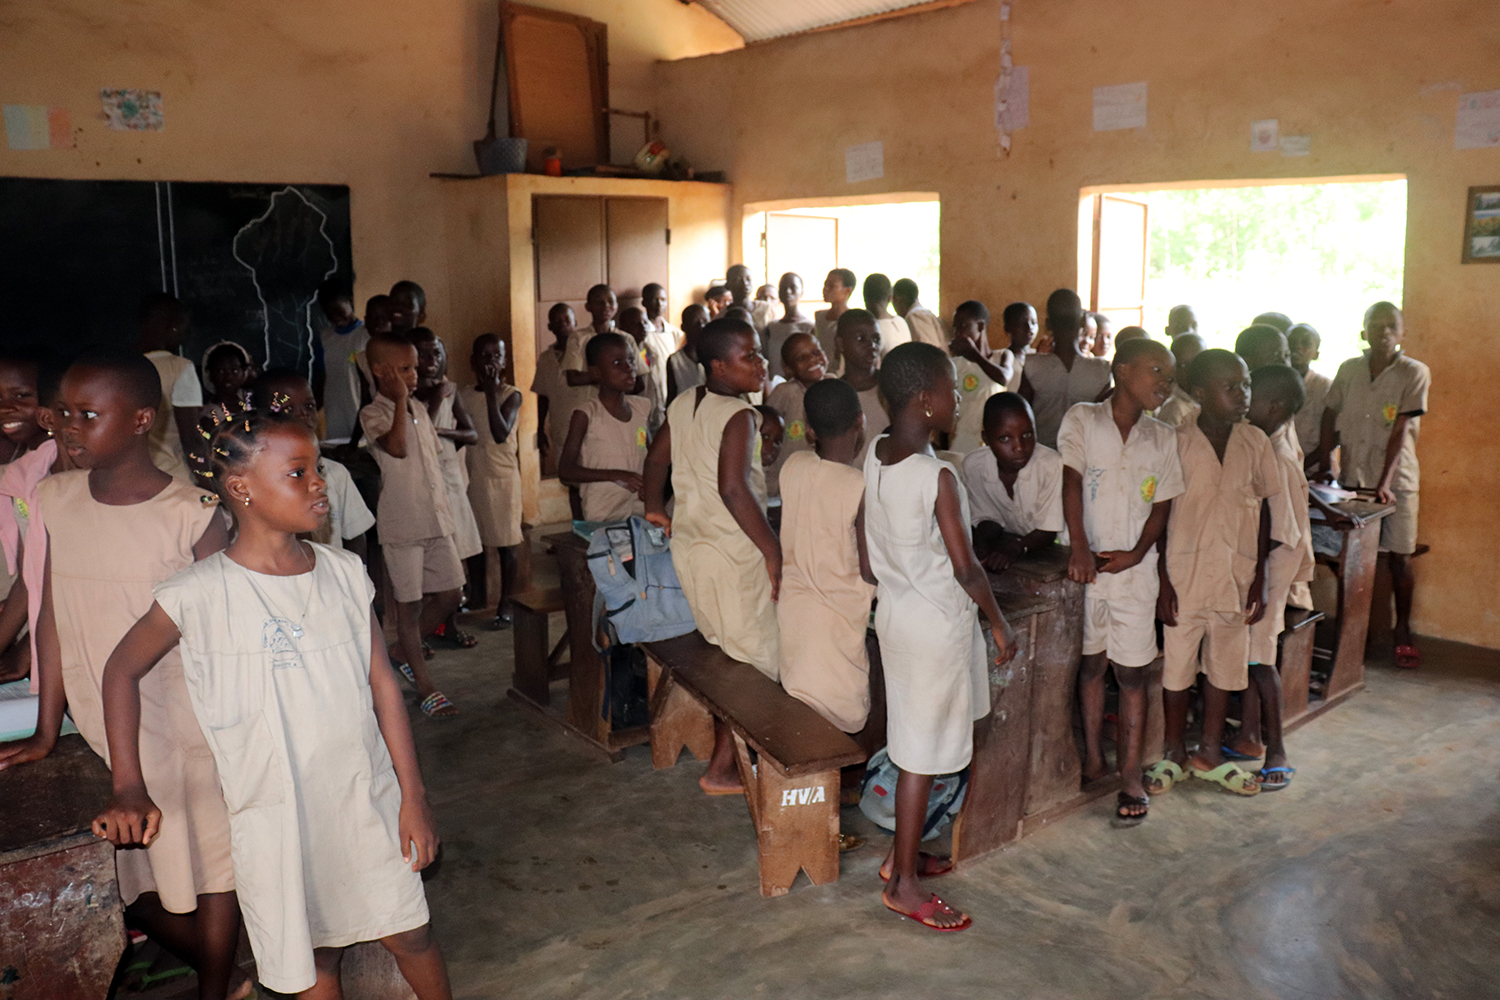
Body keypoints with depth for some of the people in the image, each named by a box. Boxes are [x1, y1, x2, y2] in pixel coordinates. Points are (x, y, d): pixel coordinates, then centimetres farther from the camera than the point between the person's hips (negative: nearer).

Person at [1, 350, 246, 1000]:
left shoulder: (190, 515, -13)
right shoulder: (54, 500, 0)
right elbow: (53, 618, 5)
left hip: (185, 725, -4)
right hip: (99, 732, 5)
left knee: (208, 862, 9)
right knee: (127, 880, 13)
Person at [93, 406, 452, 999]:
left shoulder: (345, 573, -3)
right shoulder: (198, 594, -13)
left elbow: (382, 684, 1)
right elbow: (122, 669, 2)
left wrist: (412, 795, 1)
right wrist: (128, 790, -2)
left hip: (369, 798, 2)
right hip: (278, 816, -2)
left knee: (409, 934, 13)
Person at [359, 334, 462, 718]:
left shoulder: (419, 409, 11)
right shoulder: (373, 415, -11)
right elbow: (397, 447, -31)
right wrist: (400, 397, -26)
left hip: (436, 519, 7)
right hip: (401, 524, -7)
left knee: (450, 594, 10)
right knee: (410, 603, 3)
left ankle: (402, 652, 31)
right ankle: (425, 685, 13)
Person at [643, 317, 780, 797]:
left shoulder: (683, 404, 6)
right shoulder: (739, 416, -19)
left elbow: (656, 458, 17)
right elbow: (733, 488, -30)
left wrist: (655, 507, 32)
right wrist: (773, 550, -25)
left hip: (689, 542, 9)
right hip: (732, 553, -9)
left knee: (723, 653, 21)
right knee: (754, 663, 4)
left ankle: (725, 749, 32)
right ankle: (722, 769, 11)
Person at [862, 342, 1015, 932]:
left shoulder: (872, 456, 0)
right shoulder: (938, 477, -24)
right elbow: (965, 568, -19)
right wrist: (999, 624, -6)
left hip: (893, 611, 8)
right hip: (936, 621, -8)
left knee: (909, 742, 21)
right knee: (921, 754, 4)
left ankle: (901, 855, 35)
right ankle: (903, 885, 16)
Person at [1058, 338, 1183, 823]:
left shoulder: (1162, 438, 7)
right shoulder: (1082, 419, -3)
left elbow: (1162, 505, 6)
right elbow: (1071, 480, -13)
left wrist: (1136, 553, -9)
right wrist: (1078, 547, -23)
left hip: (1134, 568, 2)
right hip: (1086, 564, -2)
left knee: (1131, 673, 4)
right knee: (1091, 663, 11)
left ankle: (1131, 774, 12)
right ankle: (1093, 759, 25)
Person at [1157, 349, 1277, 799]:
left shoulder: (1255, 442, 2)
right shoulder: (1177, 442, -9)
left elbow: (1263, 511, 6)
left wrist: (1259, 578, 3)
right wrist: (1163, 581, -11)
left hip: (1236, 579, 4)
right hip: (1185, 577, -3)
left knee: (1224, 666, 14)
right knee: (1177, 666, 8)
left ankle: (1210, 753, 30)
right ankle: (1175, 752, 26)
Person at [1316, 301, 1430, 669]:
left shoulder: (1415, 373, -7)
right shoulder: (1349, 370, 4)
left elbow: (1400, 431, -14)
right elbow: (1330, 419, 10)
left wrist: (1384, 483, -19)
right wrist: (1322, 467, 2)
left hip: (1396, 480, -3)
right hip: (1351, 477, 3)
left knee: (1399, 557, 4)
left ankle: (1402, 633, 20)